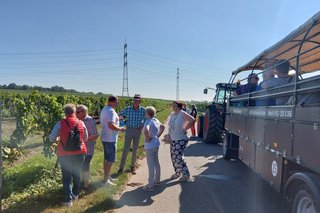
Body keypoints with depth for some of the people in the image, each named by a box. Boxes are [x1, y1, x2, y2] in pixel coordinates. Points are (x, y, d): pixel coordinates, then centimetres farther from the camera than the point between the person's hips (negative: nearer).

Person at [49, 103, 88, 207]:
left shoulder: (60, 123, -9)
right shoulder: (81, 123, -2)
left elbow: (51, 138, -4)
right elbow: (85, 138, 8)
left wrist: (58, 138, 16)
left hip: (65, 154, -2)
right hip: (79, 153, 3)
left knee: (67, 177, 8)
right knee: (77, 174, 20)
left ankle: (68, 199, 8)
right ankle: (75, 194, 35)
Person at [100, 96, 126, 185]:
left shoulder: (104, 110, 12)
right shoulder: (111, 111, -20)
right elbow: (111, 125, -29)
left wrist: (117, 118, 18)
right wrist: (120, 128, -15)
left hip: (105, 138, 10)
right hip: (110, 139, -10)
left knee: (107, 159, 19)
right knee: (110, 160, 0)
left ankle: (107, 177, 31)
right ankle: (105, 180, 7)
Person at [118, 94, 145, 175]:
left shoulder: (143, 110, -5)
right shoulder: (128, 109, -7)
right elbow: (120, 115, 4)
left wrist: (142, 126, -2)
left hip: (138, 131, 1)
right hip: (129, 130, -1)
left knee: (135, 150, 11)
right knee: (126, 149, -2)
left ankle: (133, 166, 27)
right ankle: (121, 168, 7)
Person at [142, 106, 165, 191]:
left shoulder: (148, 121, -20)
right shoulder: (156, 120, 4)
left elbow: (146, 130, -40)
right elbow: (162, 127, 20)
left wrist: (147, 138, -24)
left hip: (150, 146, -8)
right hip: (156, 144, 9)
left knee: (151, 165, -1)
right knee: (156, 163, 19)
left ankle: (151, 185, 7)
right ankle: (157, 180, 33)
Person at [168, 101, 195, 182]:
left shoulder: (182, 114, -13)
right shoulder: (172, 114, 10)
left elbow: (192, 120, -23)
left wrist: (185, 129, -19)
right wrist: (169, 135, 13)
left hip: (181, 140, -8)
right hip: (173, 139, 8)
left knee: (179, 157, -11)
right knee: (173, 157, 13)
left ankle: (186, 174, 2)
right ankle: (177, 172, 30)